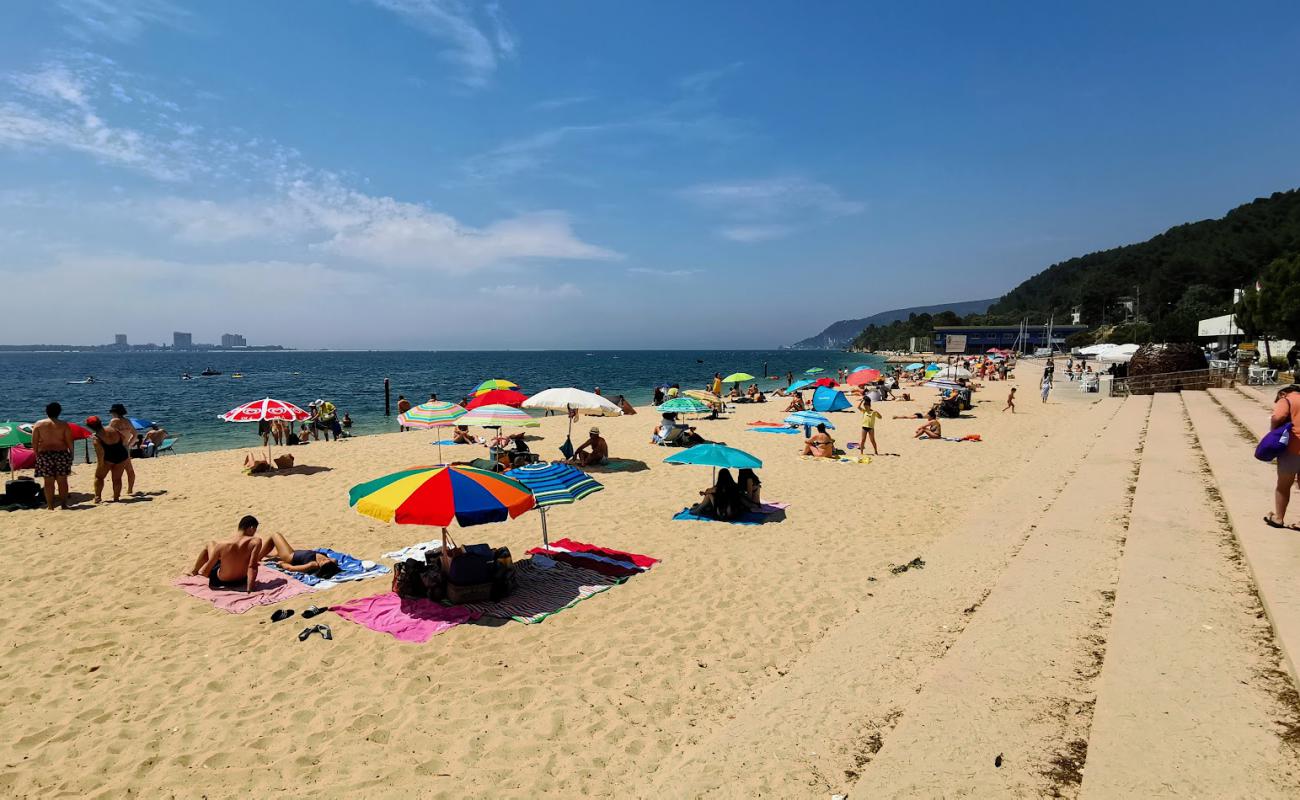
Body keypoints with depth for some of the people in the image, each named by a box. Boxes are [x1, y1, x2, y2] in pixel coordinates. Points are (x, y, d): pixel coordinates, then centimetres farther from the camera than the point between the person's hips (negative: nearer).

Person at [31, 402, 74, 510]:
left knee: (48, 482, 3)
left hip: (45, 455, 0)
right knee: (62, 481, 5)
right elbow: (69, 442, -3)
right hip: (62, 454, 0)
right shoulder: (64, 425, -1)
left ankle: (50, 506, 4)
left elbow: (34, 442, 0)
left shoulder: (38, 424, 2)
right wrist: (71, 454, 6)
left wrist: (37, 454, 9)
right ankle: (63, 504, 7)